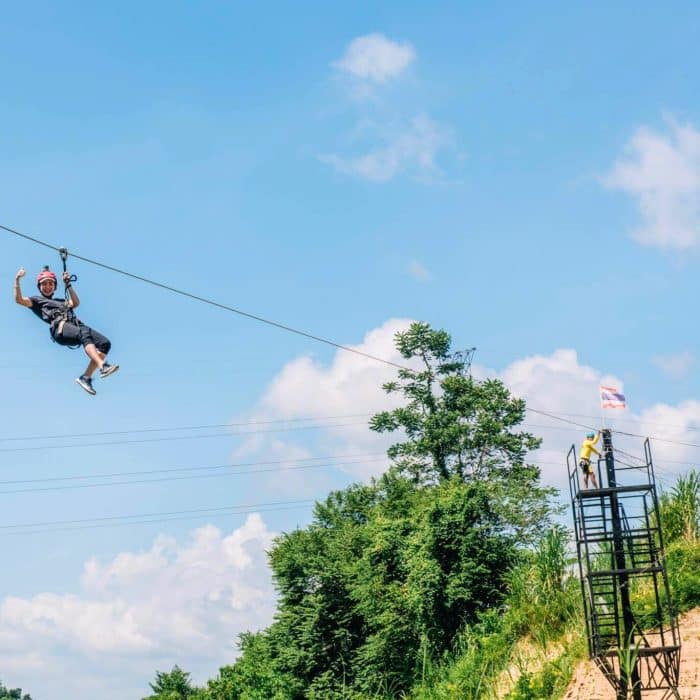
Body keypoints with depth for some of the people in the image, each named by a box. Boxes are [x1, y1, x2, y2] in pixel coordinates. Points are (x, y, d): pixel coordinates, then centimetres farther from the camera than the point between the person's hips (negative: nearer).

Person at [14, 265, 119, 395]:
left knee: (105, 343, -18)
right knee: (84, 333, -39)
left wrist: (68, 284, 27)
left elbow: (76, 303, 27)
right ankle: (103, 366, -57)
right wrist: (17, 279, 7)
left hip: (77, 325, 6)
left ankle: (86, 377, -23)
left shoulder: (62, 301, 42)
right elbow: (19, 299, 12)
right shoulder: (37, 300, 27)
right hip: (60, 327, -6)